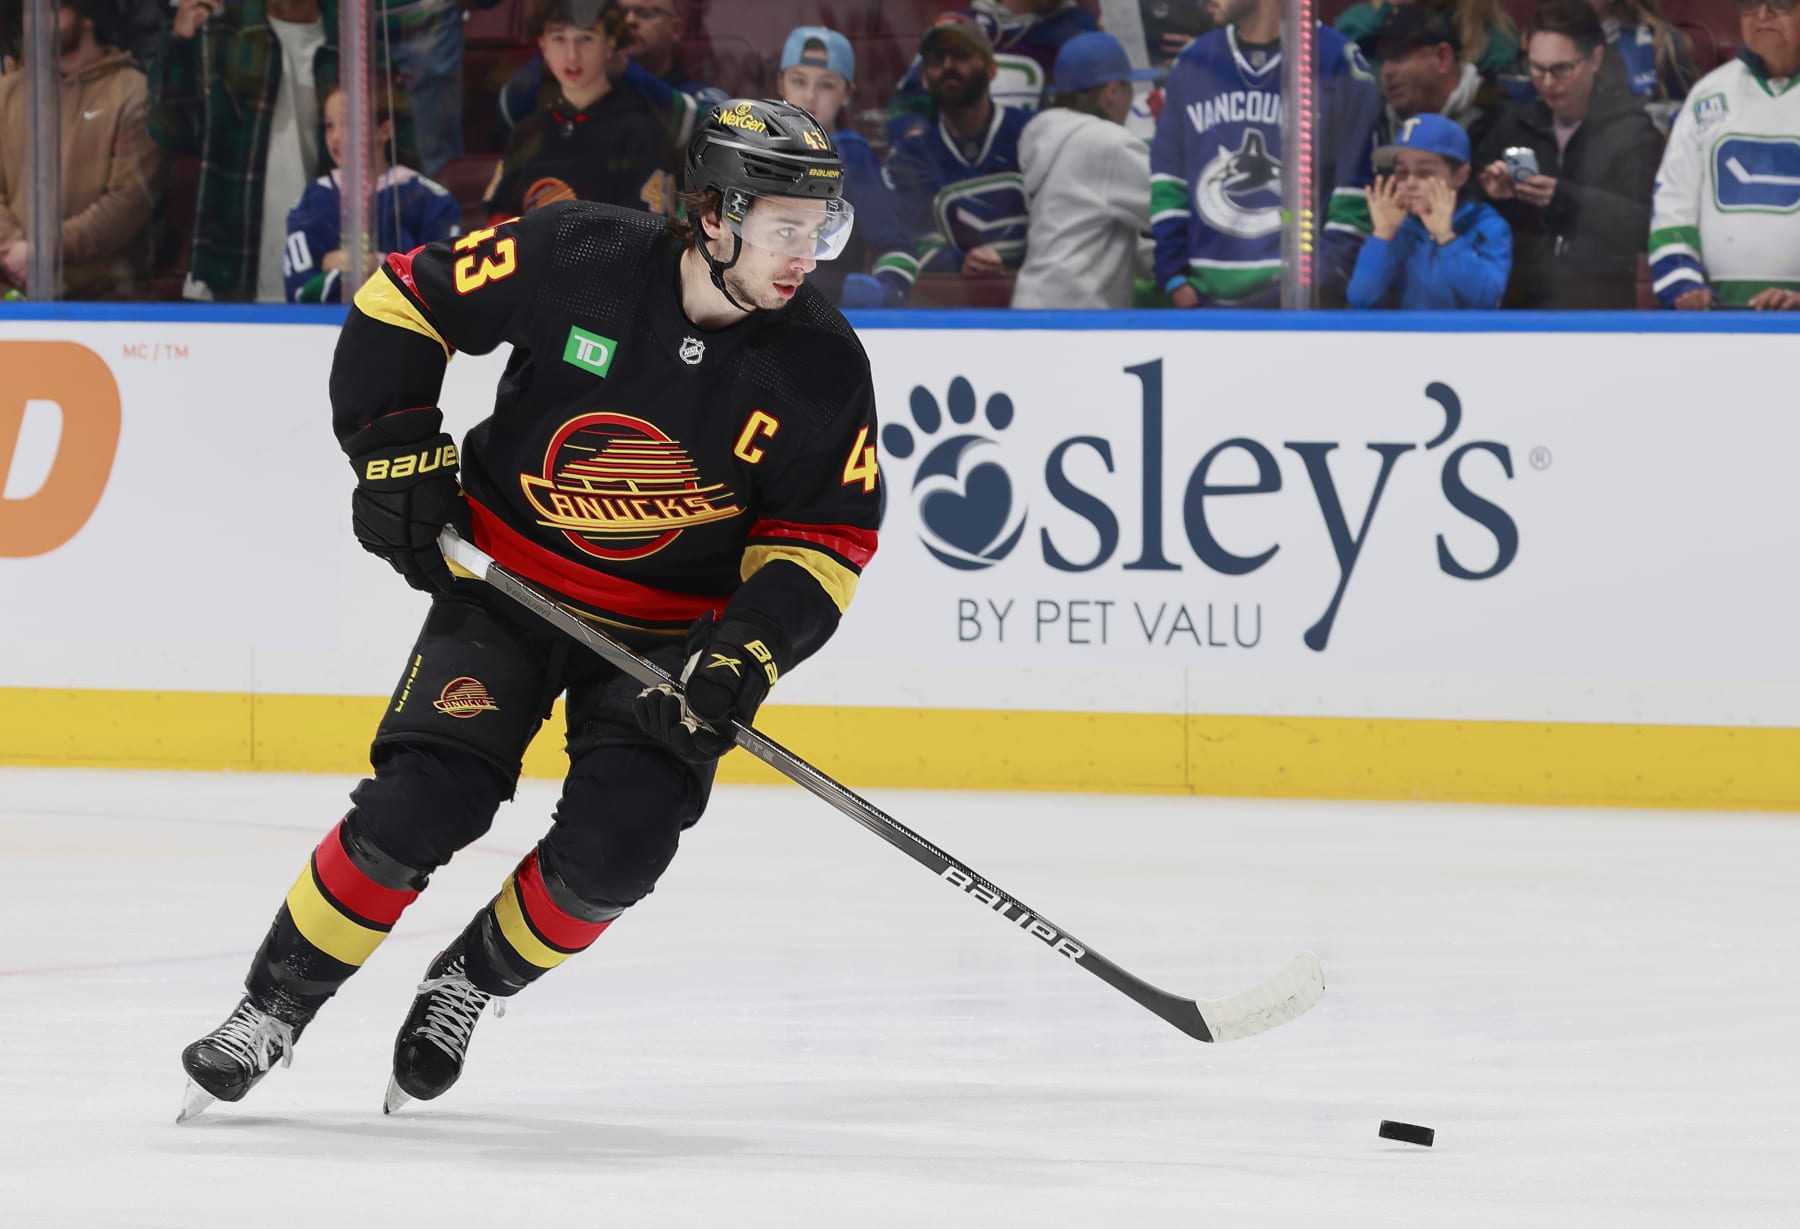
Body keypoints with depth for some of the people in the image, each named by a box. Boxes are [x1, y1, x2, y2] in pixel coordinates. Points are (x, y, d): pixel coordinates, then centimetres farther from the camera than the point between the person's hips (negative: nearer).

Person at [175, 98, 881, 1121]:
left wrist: (753, 645, -19)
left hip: (671, 630, 1)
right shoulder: (580, 260, -18)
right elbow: (404, 303, -5)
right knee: (420, 806, -17)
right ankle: (275, 1007, 0)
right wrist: (398, 451, -8)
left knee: (612, 852, -16)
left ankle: (474, 982, 13)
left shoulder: (821, 366, -12)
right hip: (507, 580, -1)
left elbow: (829, 532, -4)